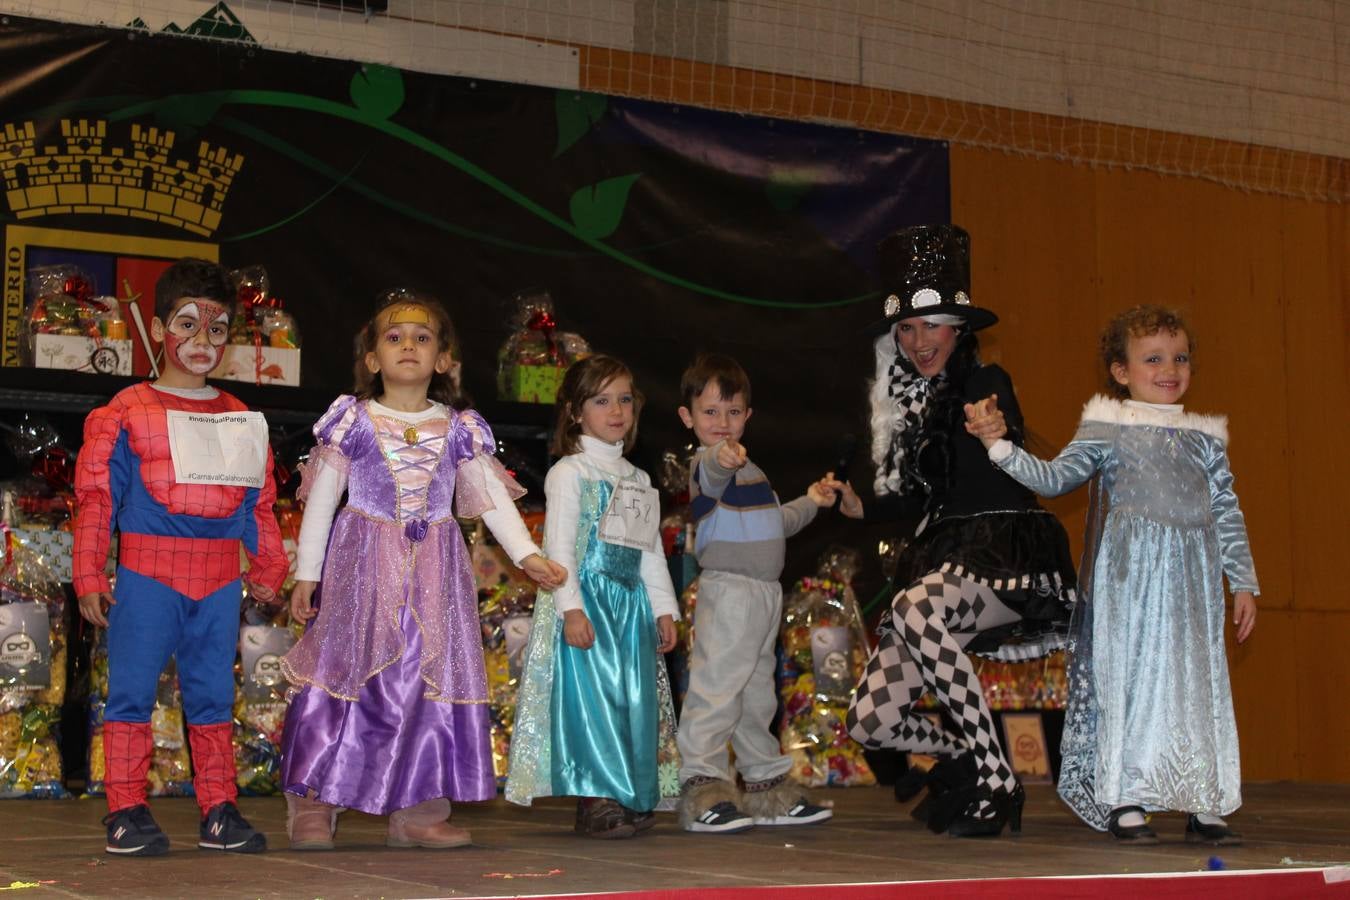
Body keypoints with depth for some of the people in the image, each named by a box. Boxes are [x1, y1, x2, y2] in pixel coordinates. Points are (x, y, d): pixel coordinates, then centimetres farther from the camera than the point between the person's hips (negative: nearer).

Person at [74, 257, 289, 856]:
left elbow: (259, 505, 18)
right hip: (146, 575, -4)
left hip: (218, 581, 4)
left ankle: (219, 812, 12)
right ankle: (126, 812, 2)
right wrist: (89, 576, -6)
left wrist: (269, 568, 17)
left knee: (213, 694, 7)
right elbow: (97, 497, -2)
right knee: (132, 690, -4)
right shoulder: (127, 413, 1)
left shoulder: (242, 421, 14)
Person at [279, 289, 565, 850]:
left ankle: (417, 809, 8)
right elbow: (320, 501, 4)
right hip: (364, 567, -3)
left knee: (432, 680, 1)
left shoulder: (459, 430, 7)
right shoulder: (354, 421, 1)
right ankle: (312, 804, 3)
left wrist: (527, 555, -6)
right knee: (345, 674, -5)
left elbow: (494, 499, 7)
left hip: (434, 568, 3)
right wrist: (306, 574, 2)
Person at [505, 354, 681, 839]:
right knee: (594, 695, -10)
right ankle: (596, 802, -6)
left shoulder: (638, 480, 18)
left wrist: (663, 608, 13)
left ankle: (630, 798, 10)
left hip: (631, 603, 7)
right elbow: (559, 545, -11)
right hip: (587, 599, -7)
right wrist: (572, 607, -19)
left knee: (635, 698, 4)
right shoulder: (569, 473, -4)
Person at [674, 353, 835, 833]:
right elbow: (714, 474, -38)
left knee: (757, 691, 17)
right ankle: (701, 785, -11)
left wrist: (809, 503, 25)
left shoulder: (749, 470, 20)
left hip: (765, 591, 10)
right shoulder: (706, 465, -11)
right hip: (728, 590, -10)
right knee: (716, 685, -13)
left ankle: (767, 784, 25)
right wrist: (722, 458, -59)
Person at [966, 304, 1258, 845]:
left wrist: (1244, 583, 11)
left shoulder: (1206, 437, 12)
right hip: (1129, 577, -3)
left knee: (1199, 684, 3)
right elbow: (1054, 479, -2)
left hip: (1191, 581, 3)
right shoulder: (1106, 428, 3)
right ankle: (1127, 802, 6)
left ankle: (1204, 805, 10)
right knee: (1128, 678, -2)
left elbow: (1227, 515, 14)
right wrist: (999, 445, -13)